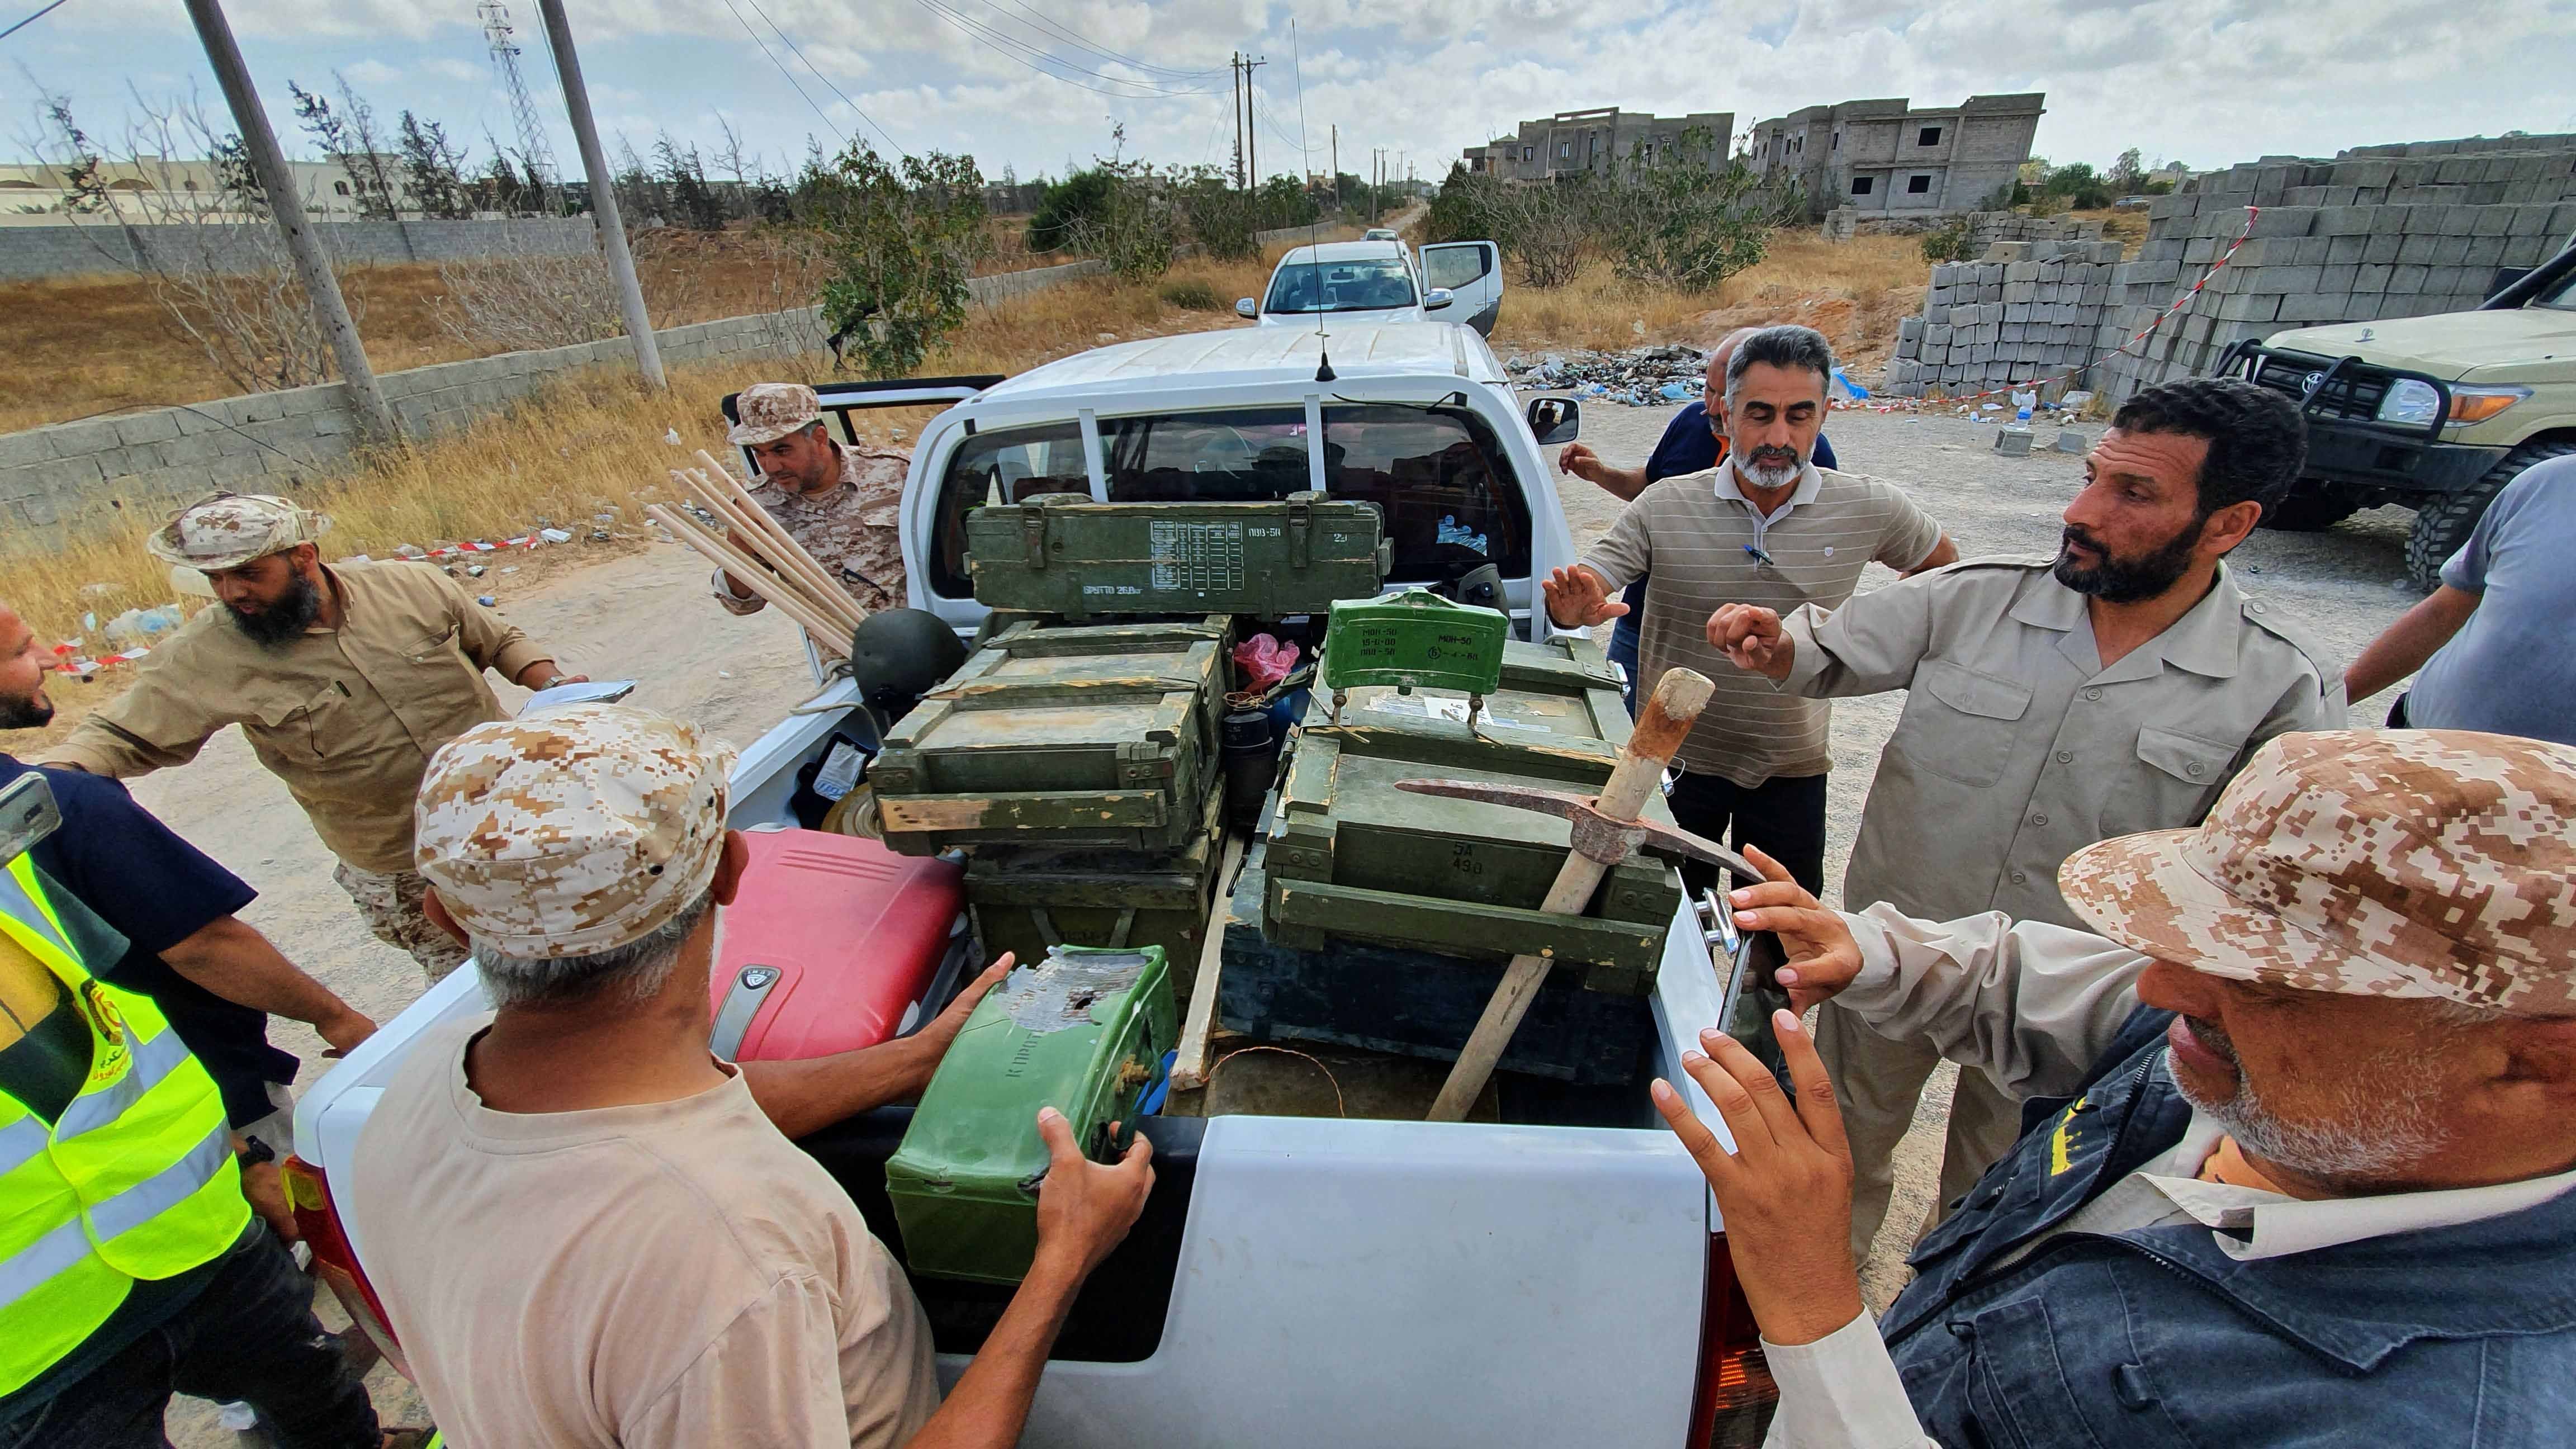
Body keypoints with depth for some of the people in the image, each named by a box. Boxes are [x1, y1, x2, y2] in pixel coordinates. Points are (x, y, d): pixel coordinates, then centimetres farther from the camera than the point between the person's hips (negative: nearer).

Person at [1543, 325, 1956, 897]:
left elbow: (1941, 562, 14)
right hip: (1678, 759, -1)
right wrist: (1572, 609, -40)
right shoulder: (1664, 507, -11)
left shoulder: (1869, 510, -6)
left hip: (1792, 769, 2)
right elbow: (1579, 593, -18)